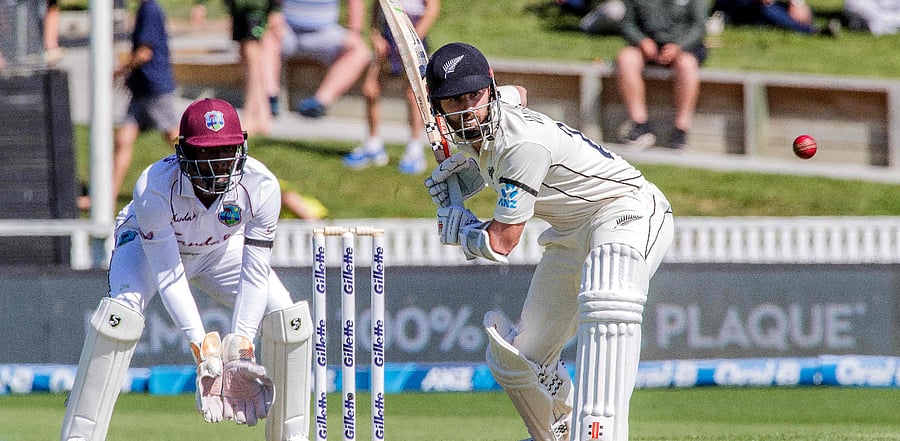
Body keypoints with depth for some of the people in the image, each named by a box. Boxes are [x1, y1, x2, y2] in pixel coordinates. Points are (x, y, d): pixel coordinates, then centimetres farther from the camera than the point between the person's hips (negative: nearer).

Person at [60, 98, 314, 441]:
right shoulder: (153, 188, -38)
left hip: (221, 250, 3)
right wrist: (202, 346, -38)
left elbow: (256, 272, -23)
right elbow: (168, 275, -33)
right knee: (121, 313, -31)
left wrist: (240, 342, -32)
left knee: (288, 318, -15)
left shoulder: (261, 186, -31)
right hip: (149, 246, -3)